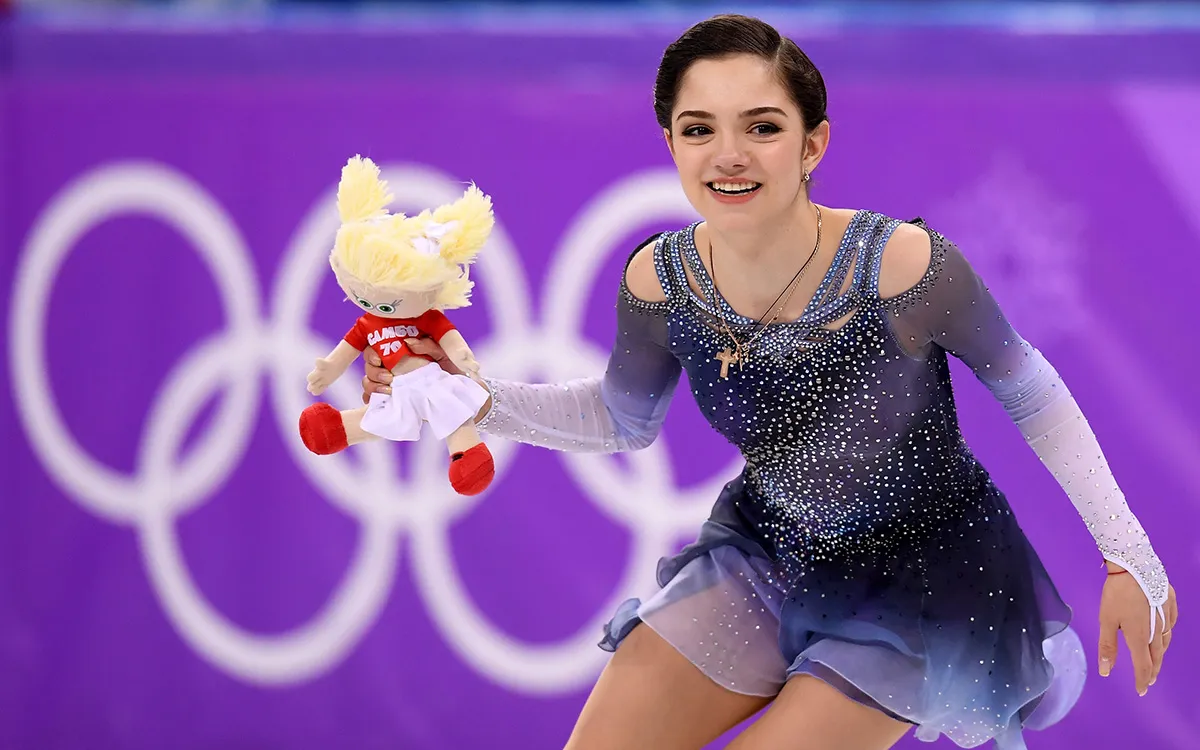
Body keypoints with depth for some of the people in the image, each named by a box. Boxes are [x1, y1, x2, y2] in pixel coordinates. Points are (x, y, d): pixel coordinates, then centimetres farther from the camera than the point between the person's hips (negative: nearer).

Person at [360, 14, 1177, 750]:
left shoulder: (900, 264, -30)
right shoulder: (659, 280, -16)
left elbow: (1032, 395, -13)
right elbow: (625, 417, 5)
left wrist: (1129, 557, -10)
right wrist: (479, 398, -10)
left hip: (921, 575, -4)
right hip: (770, 558, 4)